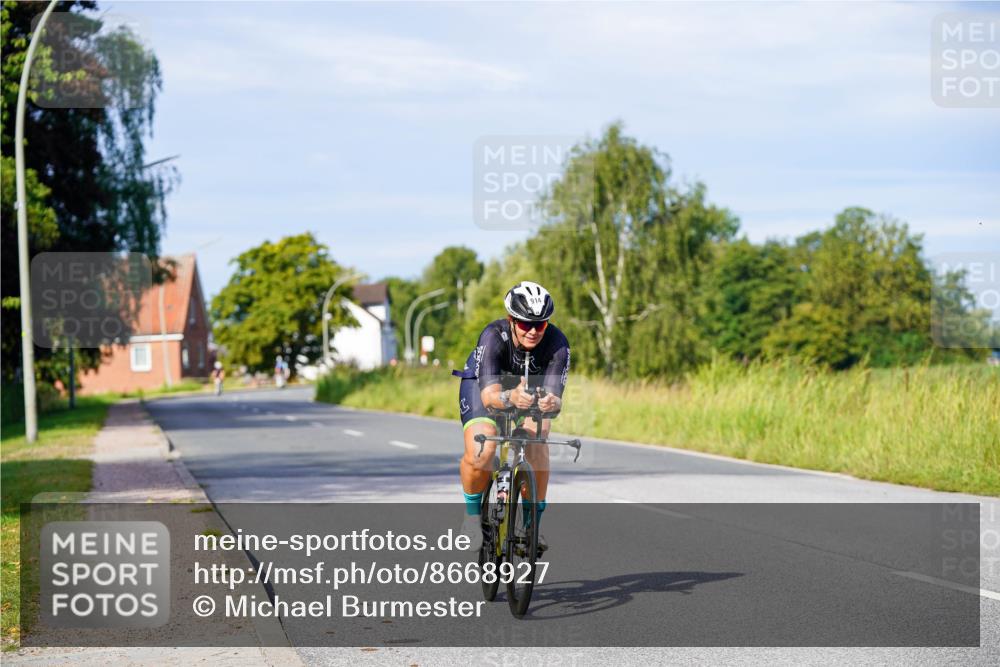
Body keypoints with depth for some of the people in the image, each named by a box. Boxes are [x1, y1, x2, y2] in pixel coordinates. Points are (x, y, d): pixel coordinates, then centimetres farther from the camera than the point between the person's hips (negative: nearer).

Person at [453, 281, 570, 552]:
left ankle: (533, 524, -7)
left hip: (530, 387, 2)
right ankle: (472, 514, 1)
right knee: (481, 451, -27)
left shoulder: (557, 344, -31)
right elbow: (489, 395, -45)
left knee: (537, 446, -25)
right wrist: (510, 398, -68)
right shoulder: (493, 336, -37)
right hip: (482, 384, -2)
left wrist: (552, 403, -62)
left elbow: (554, 395, -37)